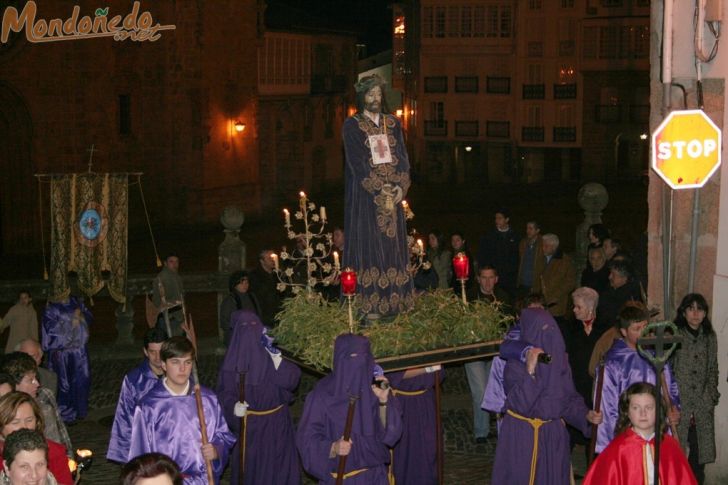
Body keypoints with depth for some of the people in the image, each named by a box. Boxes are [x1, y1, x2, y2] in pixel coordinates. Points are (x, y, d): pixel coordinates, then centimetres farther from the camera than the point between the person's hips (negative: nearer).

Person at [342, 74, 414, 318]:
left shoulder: (393, 123, 12)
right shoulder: (352, 126, -1)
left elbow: (402, 156, 7)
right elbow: (356, 162, -8)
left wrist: (400, 186, -9)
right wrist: (379, 188, -16)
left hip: (394, 194, 4)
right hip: (365, 195, -4)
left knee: (392, 244, 3)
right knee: (369, 245, -6)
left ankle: (393, 302, 5)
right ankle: (370, 306, -6)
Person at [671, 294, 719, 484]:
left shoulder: (709, 337, 13)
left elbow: (713, 370, 19)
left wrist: (712, 396, 10)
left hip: (702, 408, 4)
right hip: (677, 405, -4)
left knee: (699, 454, 4)